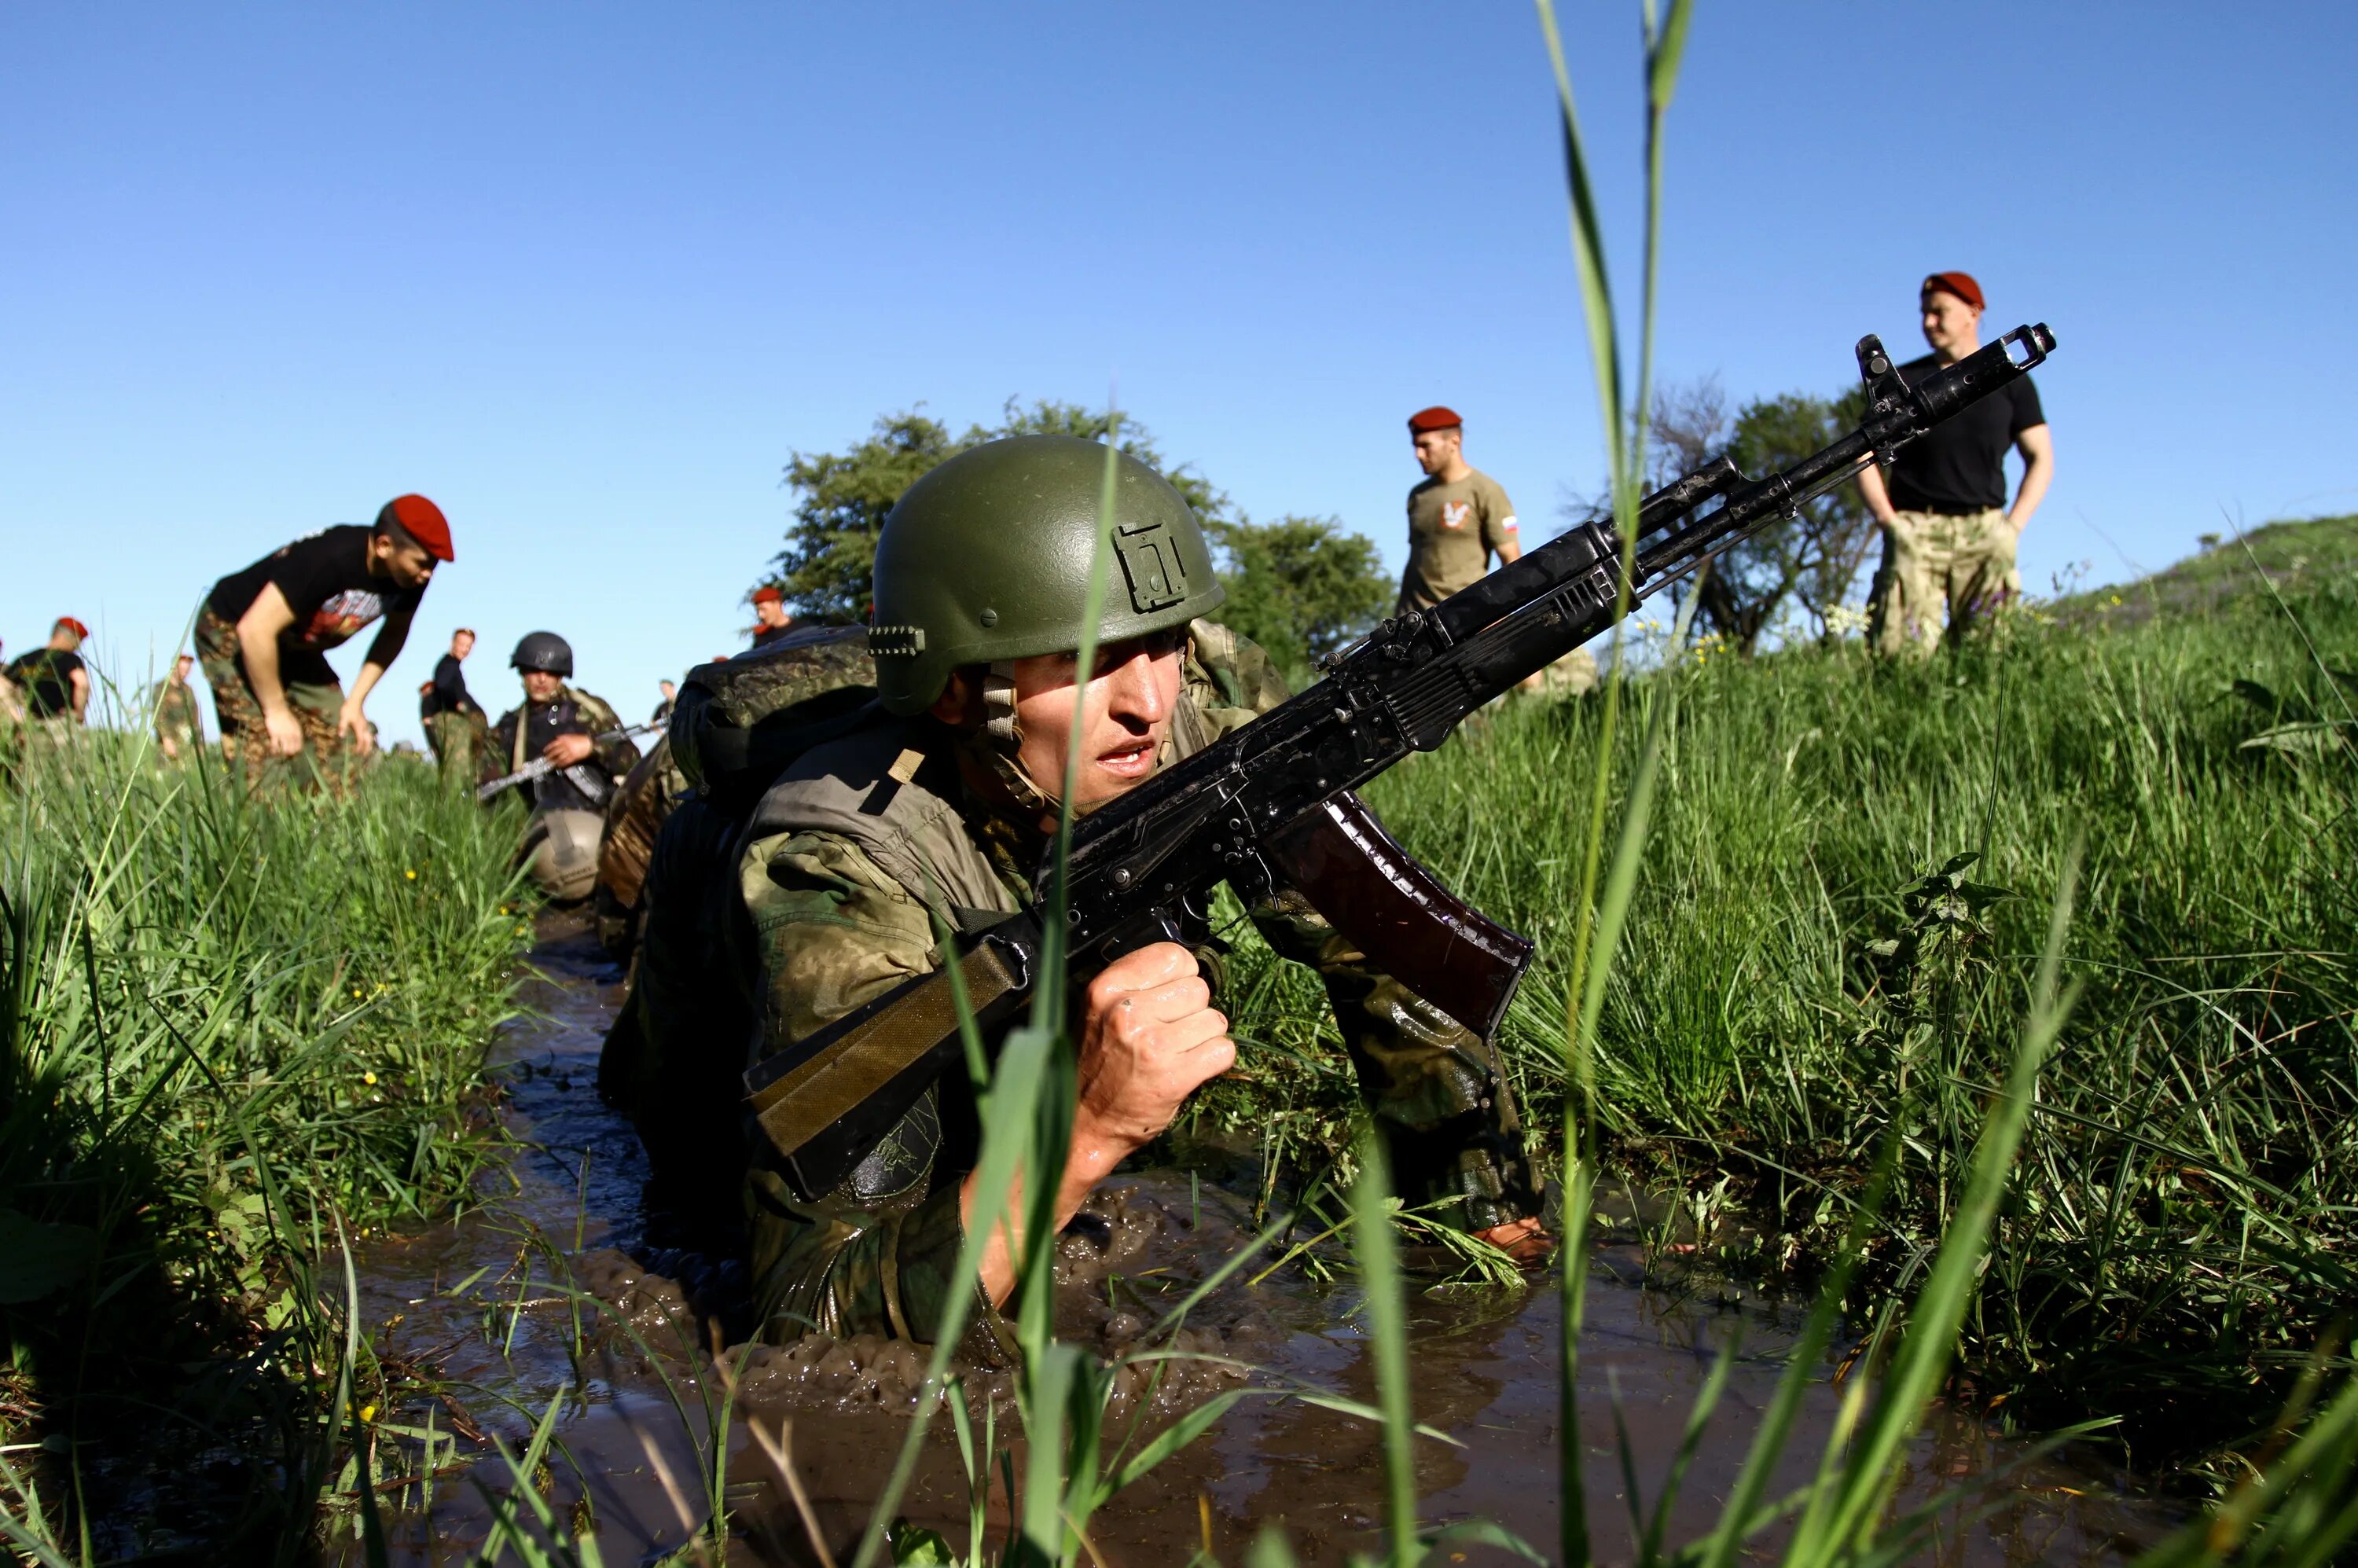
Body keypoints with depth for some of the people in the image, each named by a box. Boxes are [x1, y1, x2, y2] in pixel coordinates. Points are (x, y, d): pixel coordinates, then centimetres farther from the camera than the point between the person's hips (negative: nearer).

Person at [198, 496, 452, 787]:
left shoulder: (412, 575, -16)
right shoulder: (329, 559, -36)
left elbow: (394, 634, 3)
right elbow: (255, 630, -34)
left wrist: (356, 702, -4)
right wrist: (277, 711, -25)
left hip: (297, 647, 7)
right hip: (231, 632, -7)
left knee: (340, 741, -5)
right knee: (265, 747, -21)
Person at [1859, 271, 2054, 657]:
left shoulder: (2010, 382, 12)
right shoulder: (1903, 381, 11)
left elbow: (2041, 458, 12)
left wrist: (2013, 526, -1)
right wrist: (1890, 522, -5)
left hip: (1983, 530, 1)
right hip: (1915, 530, -1)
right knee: (1901, 652, -15)